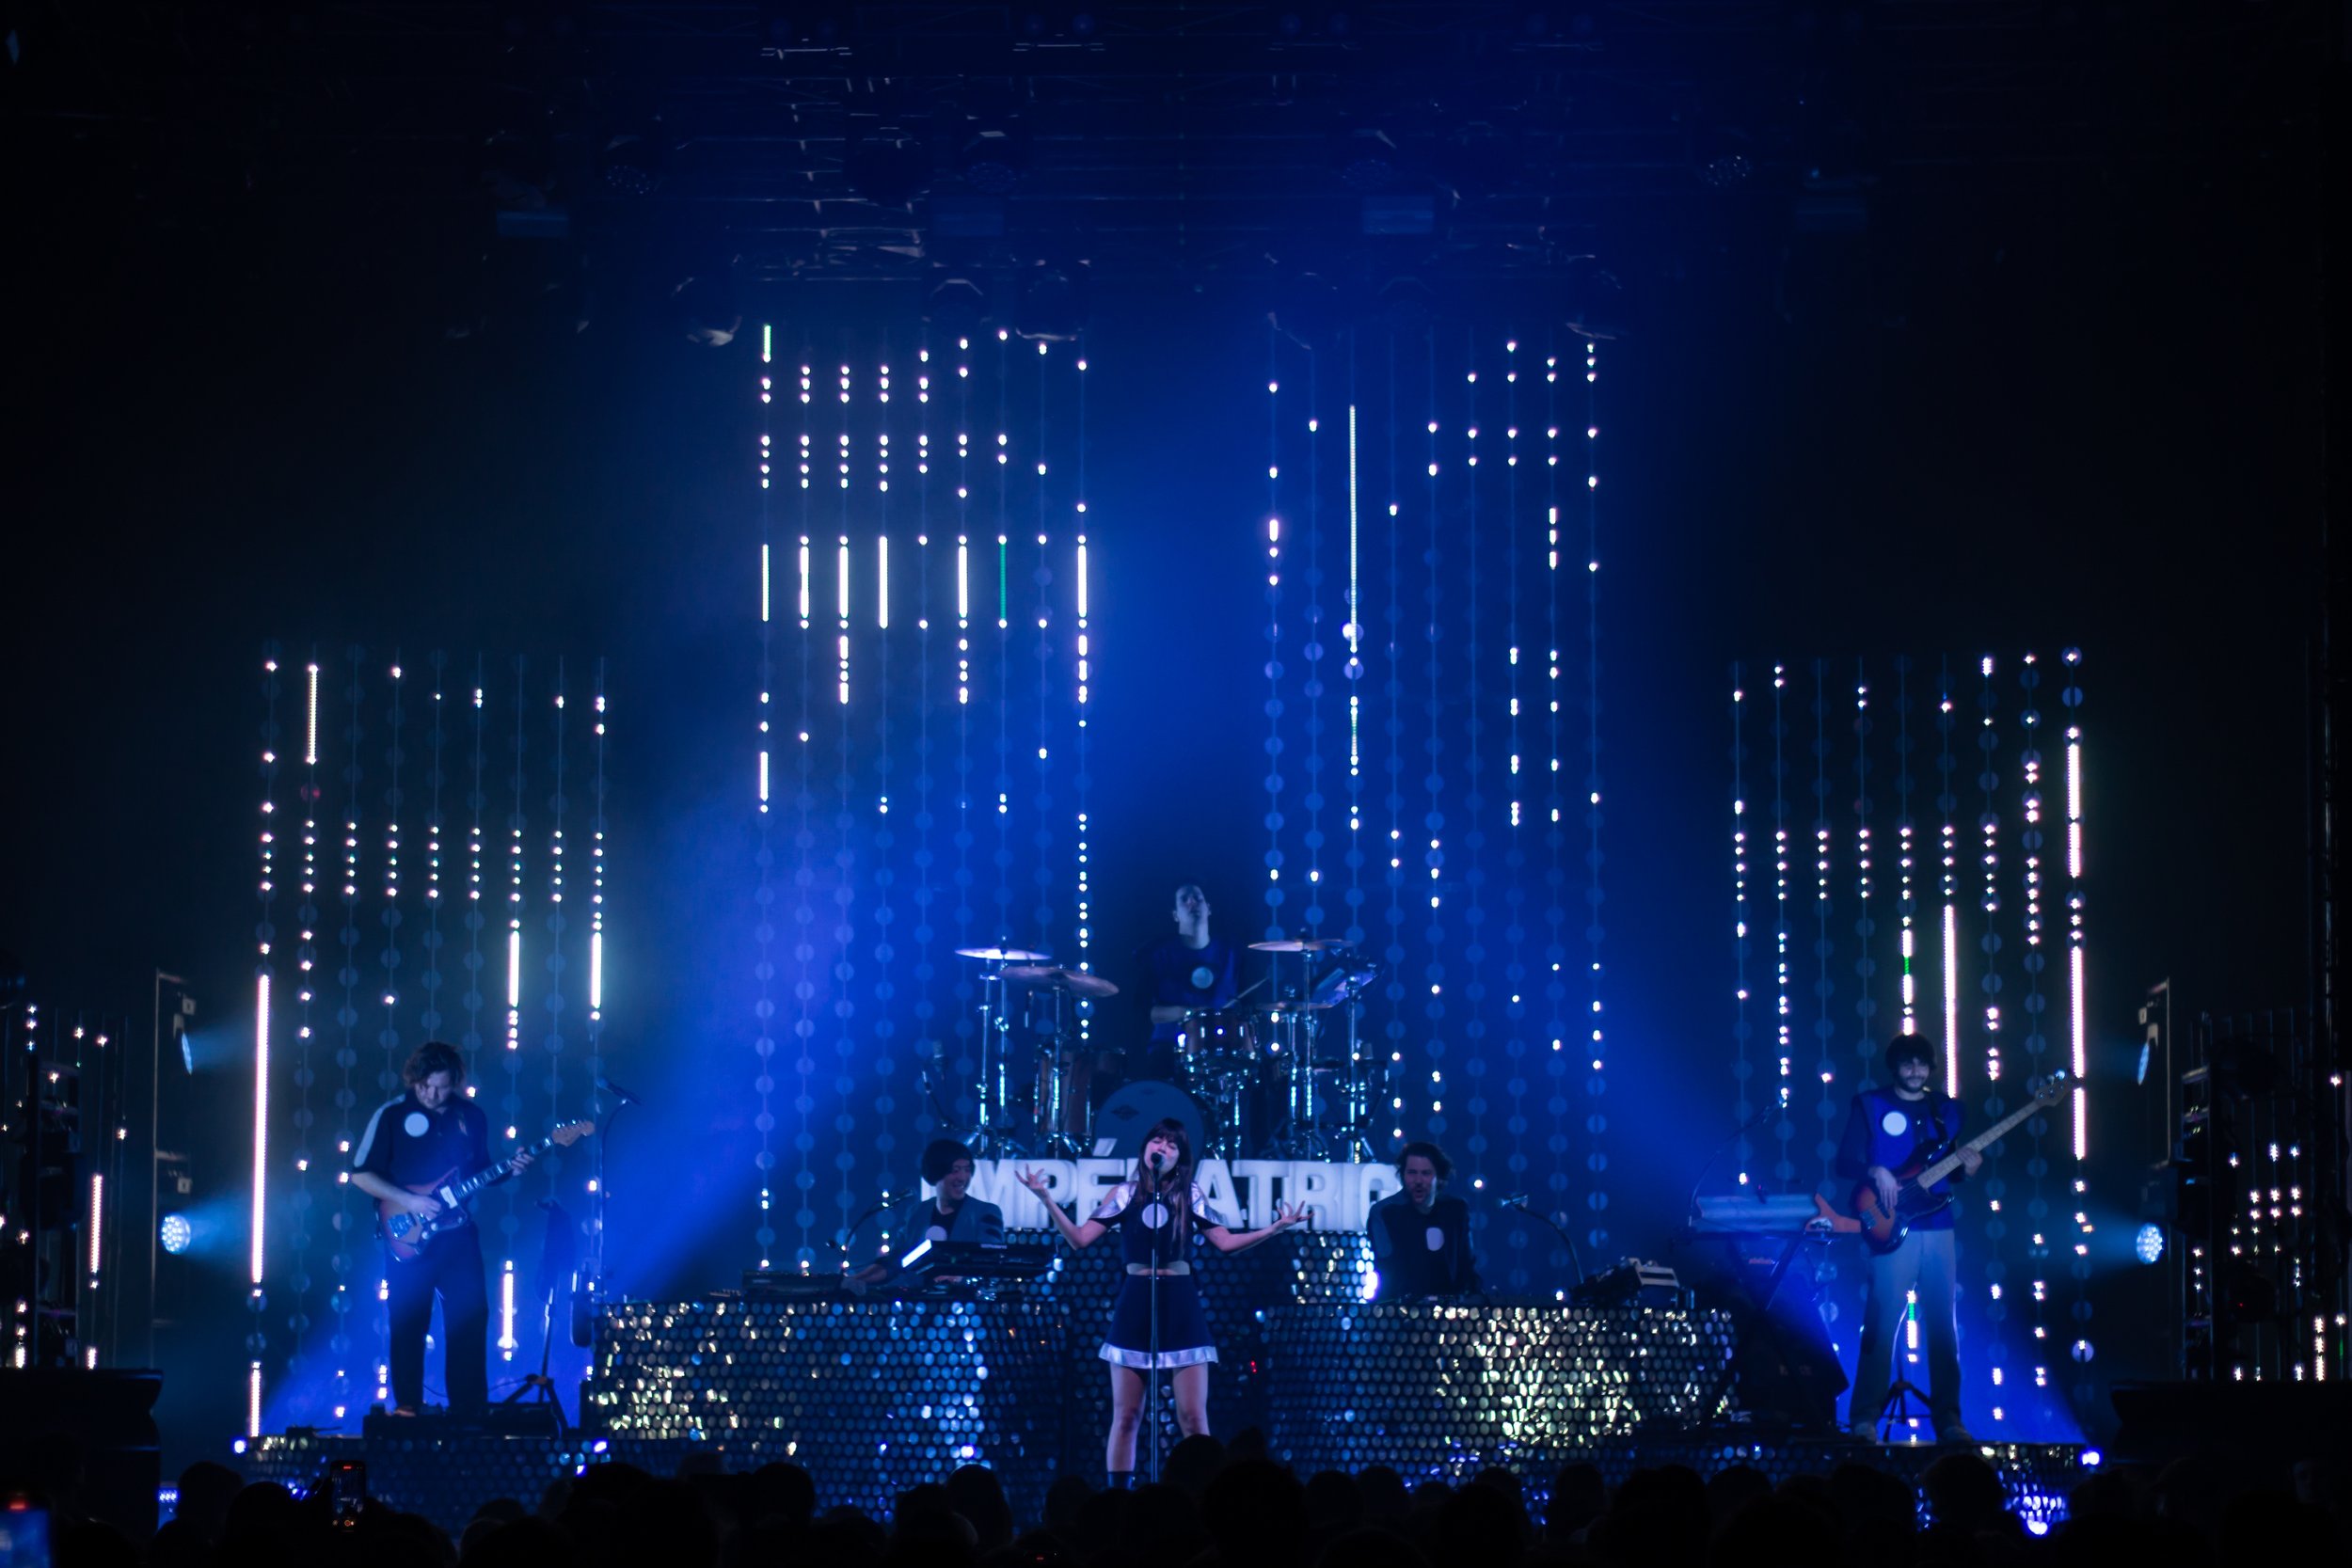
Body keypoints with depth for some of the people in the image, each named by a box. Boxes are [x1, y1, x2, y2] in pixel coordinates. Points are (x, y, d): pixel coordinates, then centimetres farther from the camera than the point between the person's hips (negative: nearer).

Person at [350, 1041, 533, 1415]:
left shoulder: (471, 1116, 8)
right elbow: (361, 1174, -5)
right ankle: (408, 1409, 9)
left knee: (470, 1319, 0)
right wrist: (408, 1201, -15)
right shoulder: (392, 1115, -4)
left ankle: (469, 1410, 6)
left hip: (458, 1233, 3)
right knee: (408, 1324, 0)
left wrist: (508, 1170, -3)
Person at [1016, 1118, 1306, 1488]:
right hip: (1134, 1306, 0)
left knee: (1193, 1417, -5)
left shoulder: (1190, 1195, 6)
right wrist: (1046, 1199, -8)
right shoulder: (1125, 1194, 4)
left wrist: (1275, 1228, -3)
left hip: (1181, 1308, 0)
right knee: (1126, 1416, 1)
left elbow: (1225, 1242, 7)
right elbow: (1080, 1238, 1)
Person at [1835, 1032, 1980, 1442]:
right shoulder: (1870, 1105, 3)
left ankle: (1947, 1417, 8)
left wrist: (1967, 1169, -4)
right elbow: (1844, 1162, -2)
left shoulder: (1946, 1109, 15)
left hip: (1938, 1229, 4)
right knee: (1882, 1322, -9)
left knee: (1942, 1325, 4)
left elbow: (1950, 1166, 17)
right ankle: (1864, 1418, -5)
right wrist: (1876, 1172, -20)